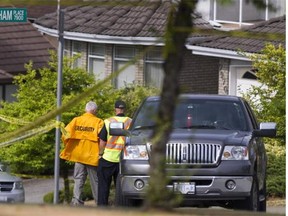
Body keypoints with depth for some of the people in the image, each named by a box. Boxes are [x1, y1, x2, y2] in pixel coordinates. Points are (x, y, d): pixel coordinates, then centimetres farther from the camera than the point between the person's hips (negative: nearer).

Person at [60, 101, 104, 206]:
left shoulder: (76, 120, 1)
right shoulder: (99, 122, -7)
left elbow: (65, 135, -4)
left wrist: (68, 148, 11)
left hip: (78, 155, 2)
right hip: (92, 156, -2)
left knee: (78, 179, 8)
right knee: (95, 180, 9)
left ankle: (76, 200, -6)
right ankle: (99, 202, 14)